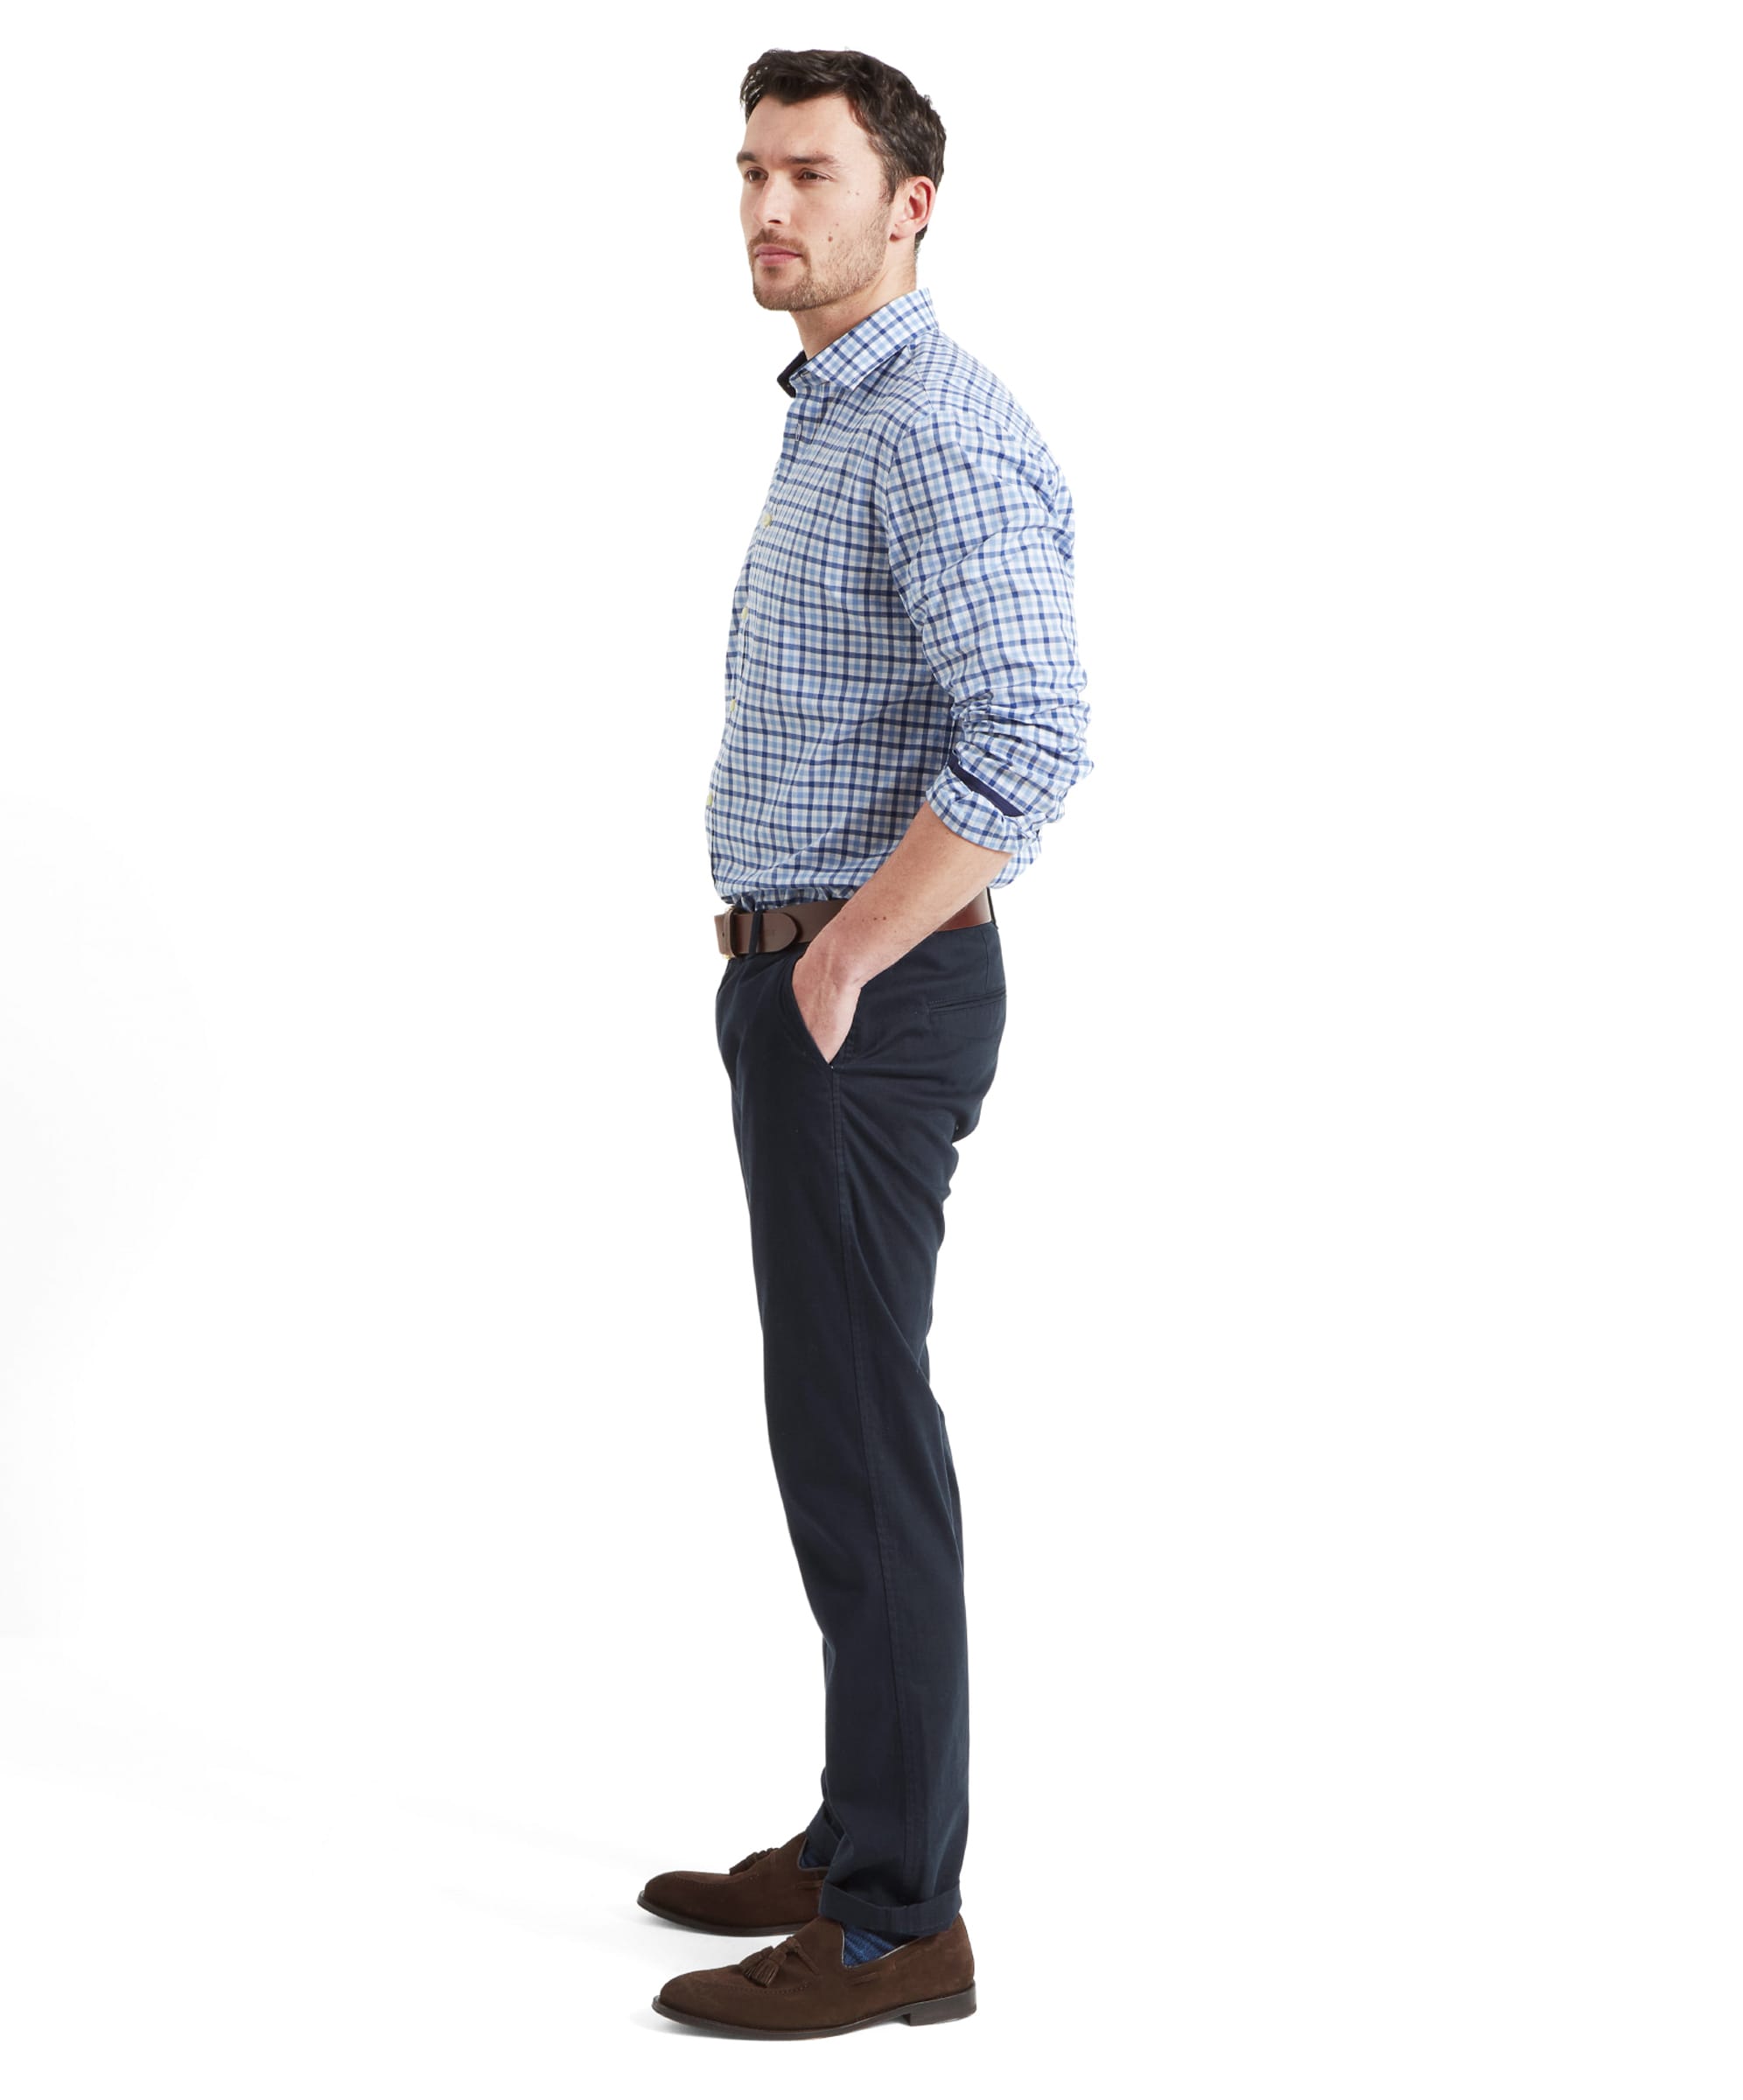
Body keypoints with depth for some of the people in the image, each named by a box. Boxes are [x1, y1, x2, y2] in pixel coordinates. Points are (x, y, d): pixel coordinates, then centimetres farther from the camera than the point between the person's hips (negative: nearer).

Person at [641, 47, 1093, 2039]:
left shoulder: (941, 431, -17)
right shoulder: (835, 423, 17)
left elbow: (1031, 743, -29)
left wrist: (840, 964, -21)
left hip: (864, 1005, -11)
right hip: (803, 983, 11)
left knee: (859, 1442, -6)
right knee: (841, 1424, 15)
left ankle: (895, 1919, 3)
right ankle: (861, 1841, 25)